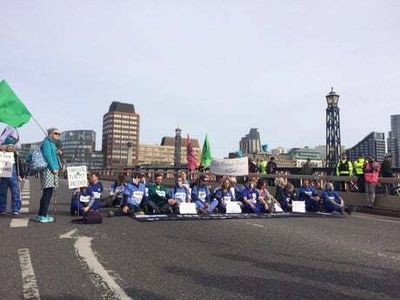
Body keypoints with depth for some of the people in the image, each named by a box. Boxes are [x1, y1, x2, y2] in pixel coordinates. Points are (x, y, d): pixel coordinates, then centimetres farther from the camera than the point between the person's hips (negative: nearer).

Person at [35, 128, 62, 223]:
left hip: (52, 170, 10)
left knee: (48, 193, 11)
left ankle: (41, 215, 17)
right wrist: (53, 168, -17)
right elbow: (47, 156, -17)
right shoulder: (47, 143, -5)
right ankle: (43, 216, -9)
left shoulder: (52, 144, 25)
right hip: (48, 170, -10)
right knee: (47, 193, -11)